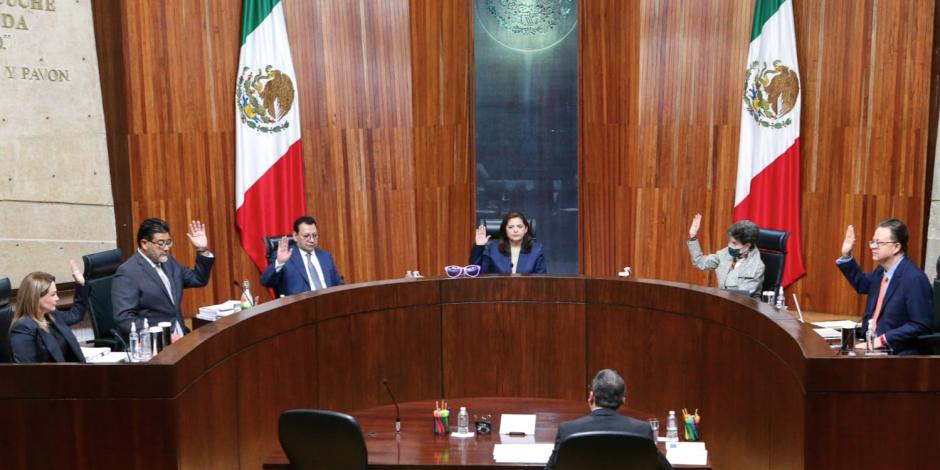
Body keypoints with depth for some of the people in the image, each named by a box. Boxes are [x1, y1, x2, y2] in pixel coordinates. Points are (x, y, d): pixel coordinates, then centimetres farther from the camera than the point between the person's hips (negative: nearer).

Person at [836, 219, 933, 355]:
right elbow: (862, 284, 28)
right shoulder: (882, 270, 7)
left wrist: (883, 340, -23)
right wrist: (846, 256, 14)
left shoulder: (914, 278, -18)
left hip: (900, 351, -8)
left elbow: (921, 326, -20)